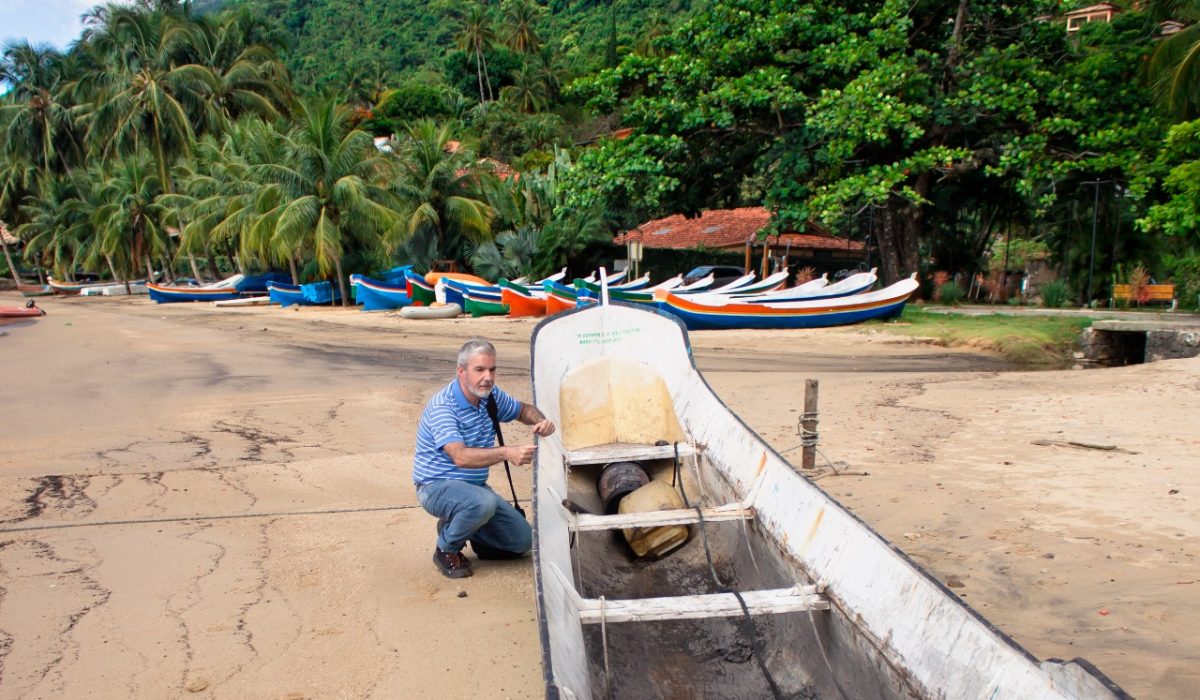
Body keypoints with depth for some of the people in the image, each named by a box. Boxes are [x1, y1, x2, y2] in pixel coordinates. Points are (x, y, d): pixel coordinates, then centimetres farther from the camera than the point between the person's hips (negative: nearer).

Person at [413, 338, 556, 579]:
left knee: (522, 540, 1)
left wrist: (541, 421, -10)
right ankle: (447, 550, -9)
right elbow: (461, 457, -38)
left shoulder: (491, 395, -2)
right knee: (483, 502, -38)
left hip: (475, 485, 7)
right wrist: (507, 453, -52)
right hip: (437, 486, -7)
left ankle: (462, 527, 23)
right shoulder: (442, 406, -26)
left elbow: (524, 409, 14)